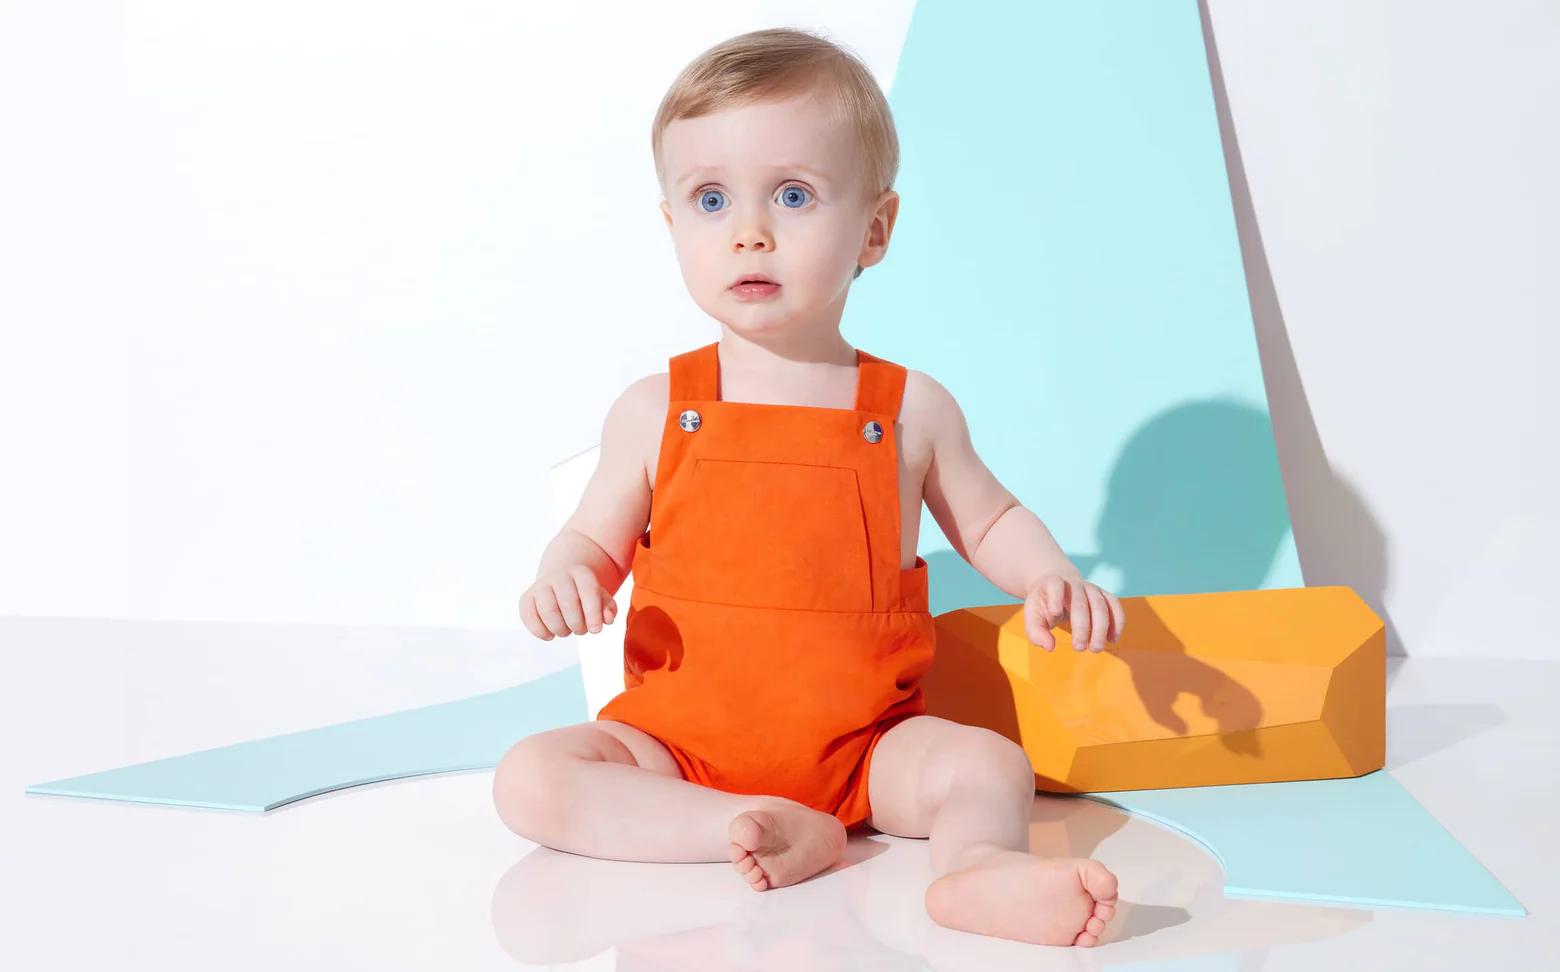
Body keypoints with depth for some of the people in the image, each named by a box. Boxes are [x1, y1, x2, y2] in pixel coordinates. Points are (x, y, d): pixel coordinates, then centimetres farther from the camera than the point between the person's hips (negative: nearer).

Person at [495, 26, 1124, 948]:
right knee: (530, 778, -22)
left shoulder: (912, 408, -1)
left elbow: (987, 520, 14)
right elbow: (597, 536, 9)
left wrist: (1049, 577, -6)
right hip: (681, 740, 1)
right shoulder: (656, 412, -2)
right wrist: (565, 578, -15)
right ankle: (776, 829, -30)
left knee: (989, 764, -24)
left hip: (864, 745, 0)